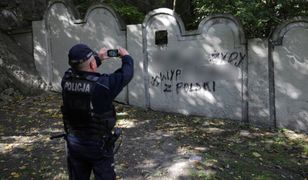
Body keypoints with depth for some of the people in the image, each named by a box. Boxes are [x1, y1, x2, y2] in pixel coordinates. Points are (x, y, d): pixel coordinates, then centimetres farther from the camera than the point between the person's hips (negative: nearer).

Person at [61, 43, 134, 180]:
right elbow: (126, 73, -11)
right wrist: (126, 57, 9)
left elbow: (79, 69, 11)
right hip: (99, 146, -5)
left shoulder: (66, 80, -12)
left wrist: (98, 58, 20)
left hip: (74, 143, 5)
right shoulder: (103, 84, -26)